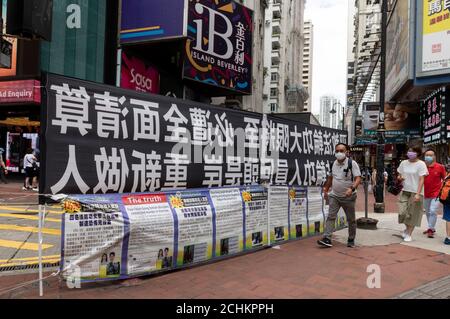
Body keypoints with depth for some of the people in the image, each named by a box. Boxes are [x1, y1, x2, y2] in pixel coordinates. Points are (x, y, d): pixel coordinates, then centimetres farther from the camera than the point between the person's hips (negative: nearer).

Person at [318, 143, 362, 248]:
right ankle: (327, 238, -13)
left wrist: (352, 188, -36)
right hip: (334, 196, 4)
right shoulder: (334, 163, 5)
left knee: (351, 220, 10)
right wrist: (326, 189, 19)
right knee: (331, 216, -9)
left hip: (348, 197, -3)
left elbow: (358, 179, -19)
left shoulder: (352, 163, -11)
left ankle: (351, 240, 25)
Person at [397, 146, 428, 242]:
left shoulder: (421, 164, -6)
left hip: (416, 192, -4)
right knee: (402, 212, -3)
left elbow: (421, 180, -10)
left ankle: (409, 234, 14)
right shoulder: (403, 163, 8)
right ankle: (407, 228, 25)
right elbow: (399, 175, 19)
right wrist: (399, 178, -7)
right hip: (405, 191, 4)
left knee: (412, 214, 2)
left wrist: (417, 194, -18)